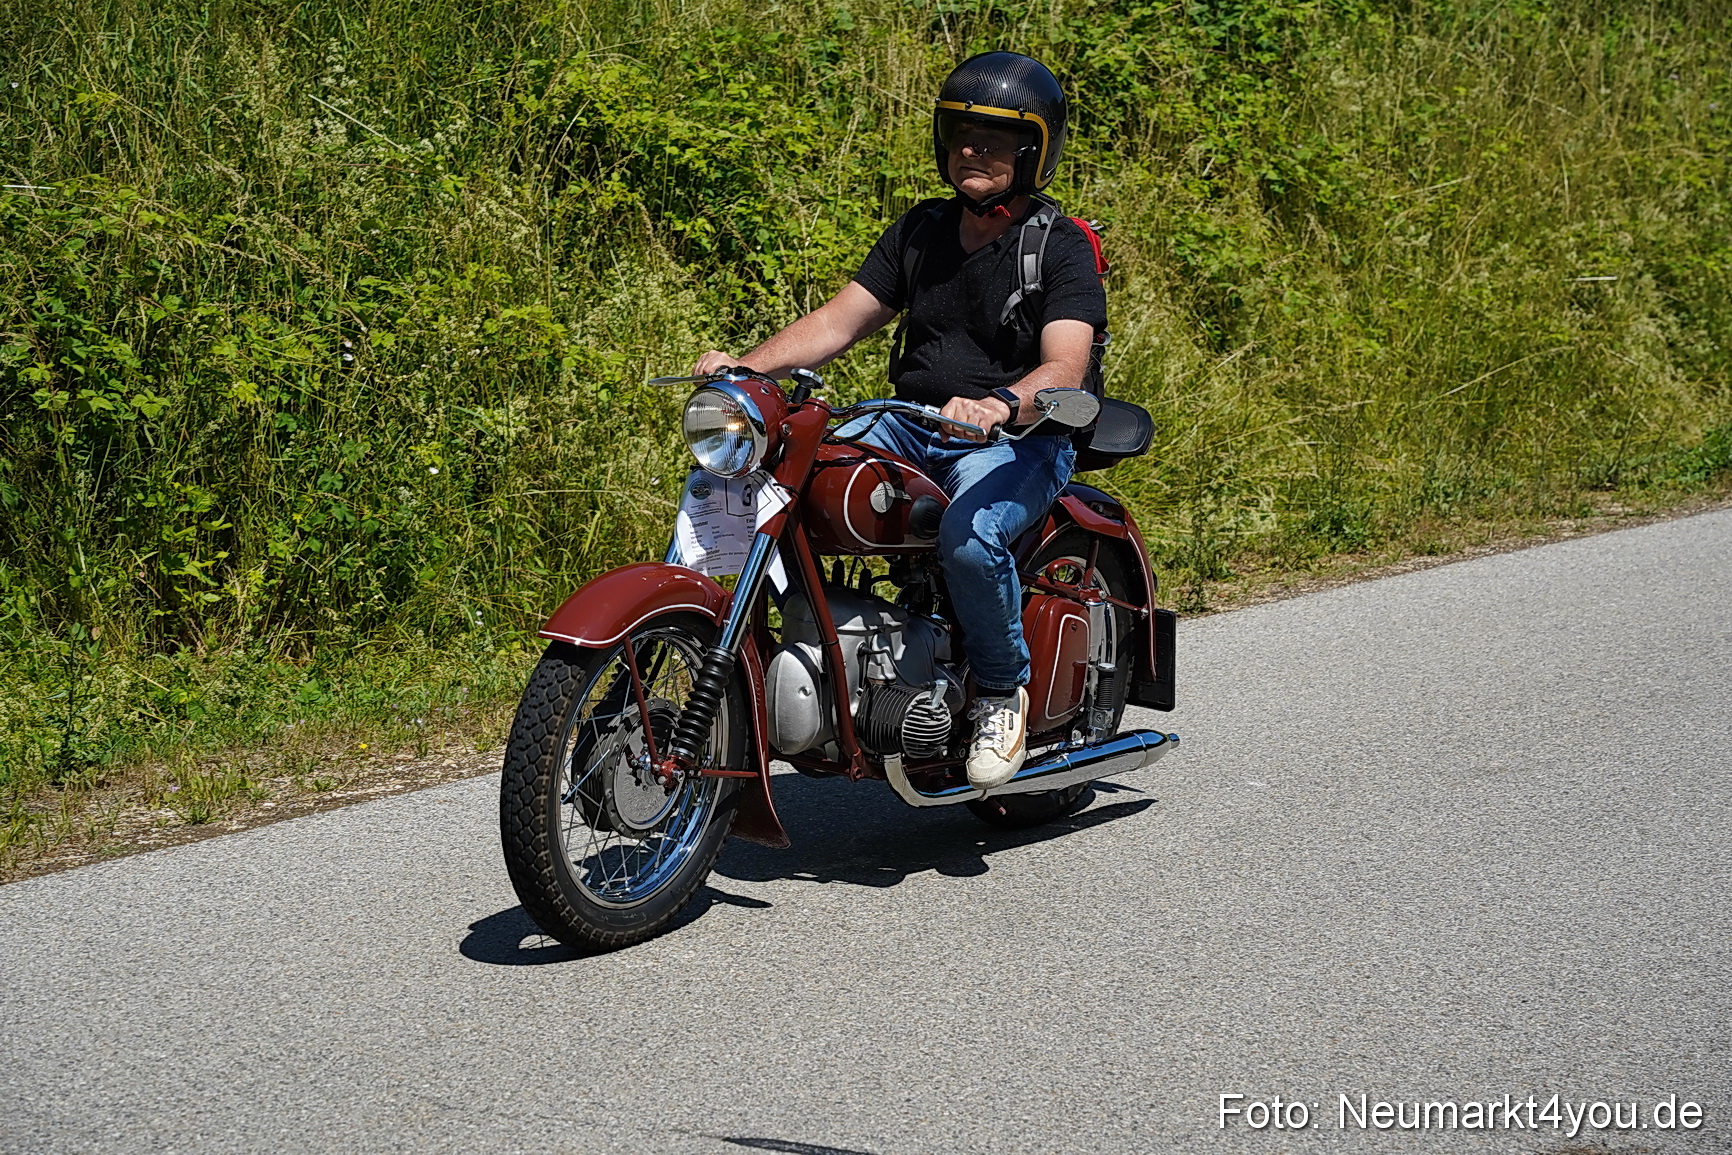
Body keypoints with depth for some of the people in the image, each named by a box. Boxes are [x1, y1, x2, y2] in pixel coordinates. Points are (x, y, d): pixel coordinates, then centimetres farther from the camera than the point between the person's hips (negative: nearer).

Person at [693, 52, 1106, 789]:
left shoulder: (1062, 248, -5)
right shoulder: (920, 231, 14)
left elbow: (1064, 367, -20)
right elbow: (841, 319, 9)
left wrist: (1000, 405, -42)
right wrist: (744, 365, -8)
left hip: (1018, 438, -6)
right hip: (910, 427, 6)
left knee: (969, 536, -37)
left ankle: (1003, 687, -10)